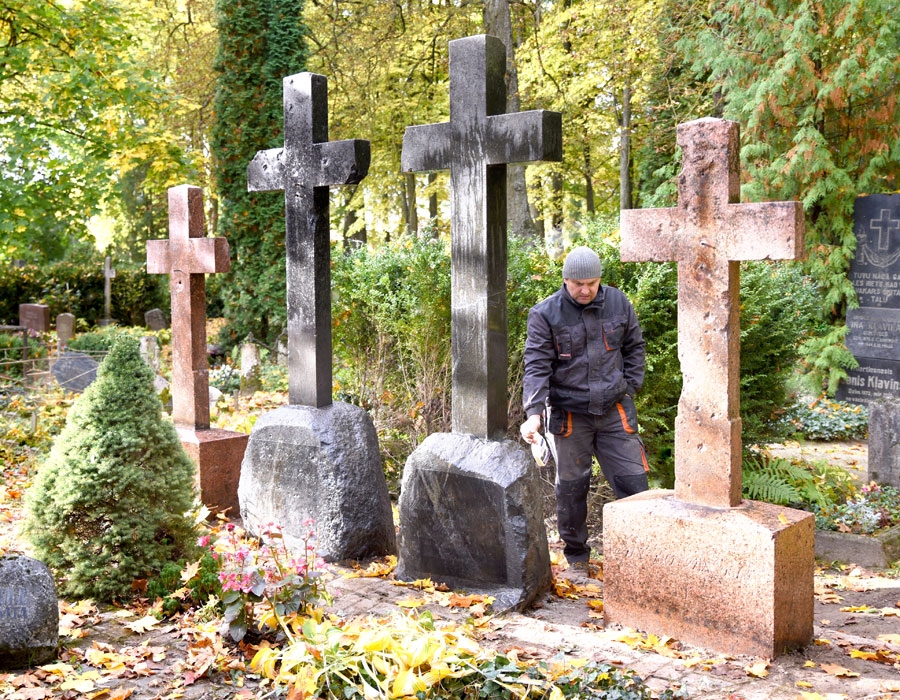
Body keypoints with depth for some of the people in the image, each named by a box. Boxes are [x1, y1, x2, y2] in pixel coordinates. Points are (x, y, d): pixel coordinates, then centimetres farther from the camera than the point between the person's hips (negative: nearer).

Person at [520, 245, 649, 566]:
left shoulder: (618, 304, 1)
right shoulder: (545, 314, -9)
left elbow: (634, 347, 15)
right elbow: (536, 366, -12)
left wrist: (629, 387, 7)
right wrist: (534, 413, -22)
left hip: (614, 411, 2)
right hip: (568, 415, -2)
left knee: (632, 480, 2)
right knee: (571, 486, 9)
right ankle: (576, 557, 25)